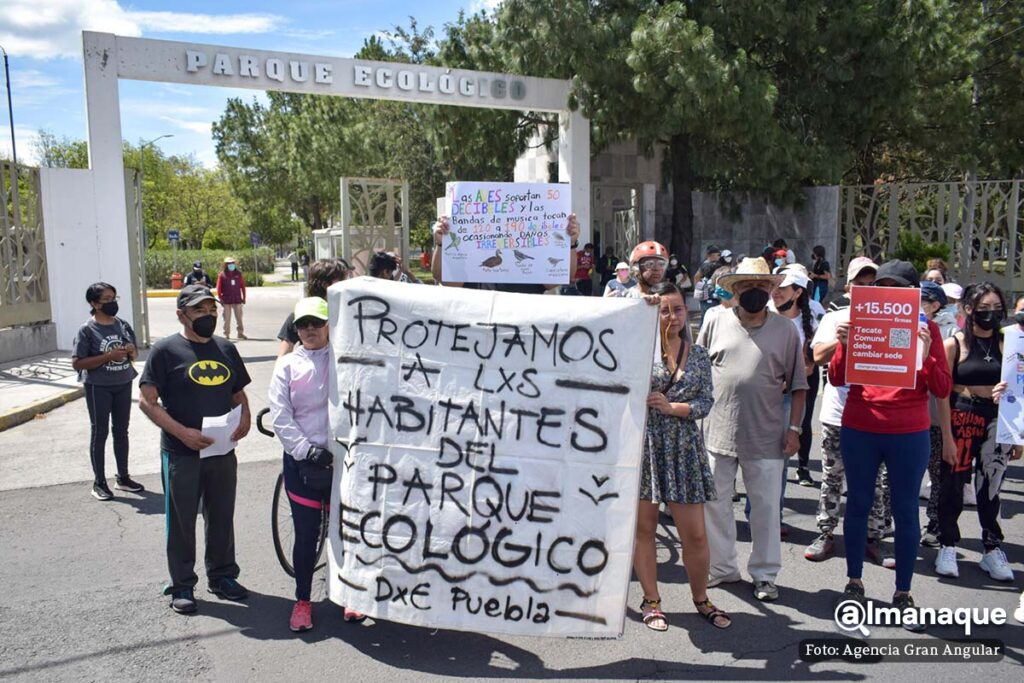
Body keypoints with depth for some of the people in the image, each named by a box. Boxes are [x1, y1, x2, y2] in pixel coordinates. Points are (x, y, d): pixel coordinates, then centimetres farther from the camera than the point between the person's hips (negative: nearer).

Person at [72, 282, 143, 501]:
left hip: (123, 384, 5)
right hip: (99, 387, -5)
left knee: (121, 431, 13)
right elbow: (77, 363, -14)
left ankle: (122, 477, 25)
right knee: (99, 433, 4)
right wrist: (108, 356, -22)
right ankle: (99, 483, 14)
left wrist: (131, 351, -9)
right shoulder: (87, 330, -11)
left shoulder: (123, 325, 4)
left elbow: (135, 355, 15)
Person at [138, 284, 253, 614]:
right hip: (181, 454, -5)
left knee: (222, 518, 15)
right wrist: (182, 432, -20)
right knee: (181, 522, 7)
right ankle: (182, 586, 22)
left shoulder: (226, 349, 10)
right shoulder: (166, 350, -7)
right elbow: (147, 402, -10)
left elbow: (239, 393, 18)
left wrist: (244, 418, -4)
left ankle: (222, 576, 32)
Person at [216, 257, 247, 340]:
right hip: (226, 300, -2)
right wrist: (221, 299, -6)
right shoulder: (222, 275, -1)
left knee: (239, 317, 4)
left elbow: (242, 286, 9)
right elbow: (219, 288, -1)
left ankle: (240, 333, 11)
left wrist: (244, 297, 7)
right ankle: (226, 334, 8)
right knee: (227, 318, 2)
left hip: (237, 299, 2)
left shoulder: (238, 274, 6)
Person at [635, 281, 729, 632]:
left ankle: (701, 599, 27)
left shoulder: (699, 355, 8)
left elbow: (706, 401, 4)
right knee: (644, 527, 8)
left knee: (695, 533, 4)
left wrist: (673, 407, -14)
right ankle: (651, 600, 25)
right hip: (644, 446, -2)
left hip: (684, 450, 2)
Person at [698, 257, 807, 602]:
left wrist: (794, 428, 0)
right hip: (716, 431, 1)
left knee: (766, 506, 8)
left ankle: (764, 574, 24)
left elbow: (797, 385, 7)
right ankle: (721, 567, 26)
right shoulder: (716, 322, 4)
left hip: (765, 437, 0)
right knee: (713, 503, 9)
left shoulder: (785, 329, 4)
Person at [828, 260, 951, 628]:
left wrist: (926, 353, -18)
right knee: (858, 505, 11)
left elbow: (942, 389, -4)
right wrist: (844, 345, -16)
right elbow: (837, 379, -1)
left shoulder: (926, 328, -1)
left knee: (905, 512, 7)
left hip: (909, 435, -1)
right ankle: (854, 583, 26)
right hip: (859, 430, 1)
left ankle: (903, 593, 20)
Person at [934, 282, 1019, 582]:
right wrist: (947, 436, -9)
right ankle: (948, 546, 17)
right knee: (953, 483, 3)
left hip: (998, 421, 3)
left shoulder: (1006, 345, 7)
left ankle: (993, 549, 21)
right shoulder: (954, 344, -2)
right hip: (961, 419, -2)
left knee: (990, 488, 10)